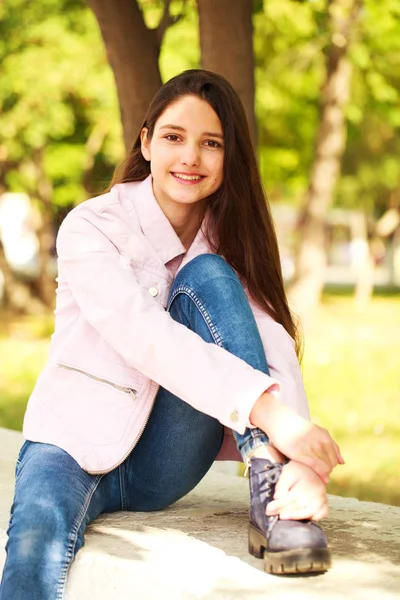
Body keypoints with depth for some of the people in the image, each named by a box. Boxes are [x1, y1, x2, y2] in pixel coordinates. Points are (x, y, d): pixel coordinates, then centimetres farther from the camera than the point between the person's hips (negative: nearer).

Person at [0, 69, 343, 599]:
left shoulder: (229, 244, 2)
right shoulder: (91, 228, -11)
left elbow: (275, 346, -14)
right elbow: (146, 336, -28)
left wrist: (301, 460, -35)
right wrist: (266, 409, -41)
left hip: (165, 465, 3)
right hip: (77, 443, -3)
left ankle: (273, 495, -29)